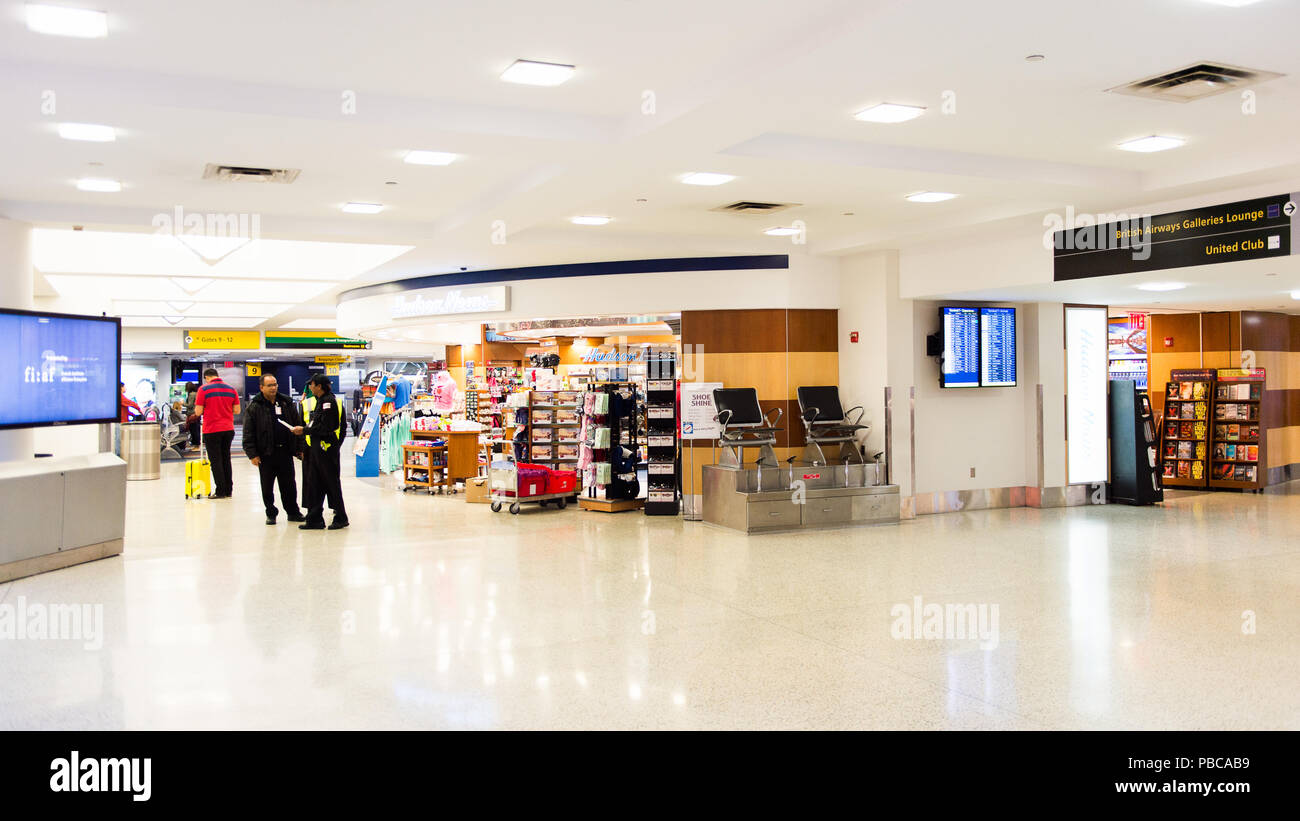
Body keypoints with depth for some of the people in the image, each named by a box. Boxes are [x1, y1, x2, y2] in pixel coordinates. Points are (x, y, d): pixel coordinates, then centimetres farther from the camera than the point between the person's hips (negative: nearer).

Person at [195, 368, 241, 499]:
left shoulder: (204, 389, -7)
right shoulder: (231, 389, 5)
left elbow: (198, 412, -8)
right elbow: (237, 410, 6)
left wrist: (208, 408, 12)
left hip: (212, 430, -4)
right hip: (228, 429, 4)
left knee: (216, 461, 2)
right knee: (226, 459, 14)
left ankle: (220, 491, 2)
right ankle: (228, 490, 16)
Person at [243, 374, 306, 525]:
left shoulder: (286, 403, 6)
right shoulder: (254, 407, -4)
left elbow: (297, 426, 10)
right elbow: (248, 433, -5)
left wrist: (300, 448, 6)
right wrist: (252, 454, -11)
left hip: (285, 451, 2)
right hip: (265, 454, -2)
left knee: (289, 485, 10)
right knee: (267, 486, 7)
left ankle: (293, 512, 21)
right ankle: (271, 514, 20)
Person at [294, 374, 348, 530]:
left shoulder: (329, 402, -14)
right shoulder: (318, 401, 16)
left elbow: (325, 428, -20)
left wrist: (305, 430, -14)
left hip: (327, 448, -9)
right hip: (316, 447, 9)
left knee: (331, 483, 0)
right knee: (313, 484, 9)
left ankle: (340, 518, 11)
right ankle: (315, 519, 14)